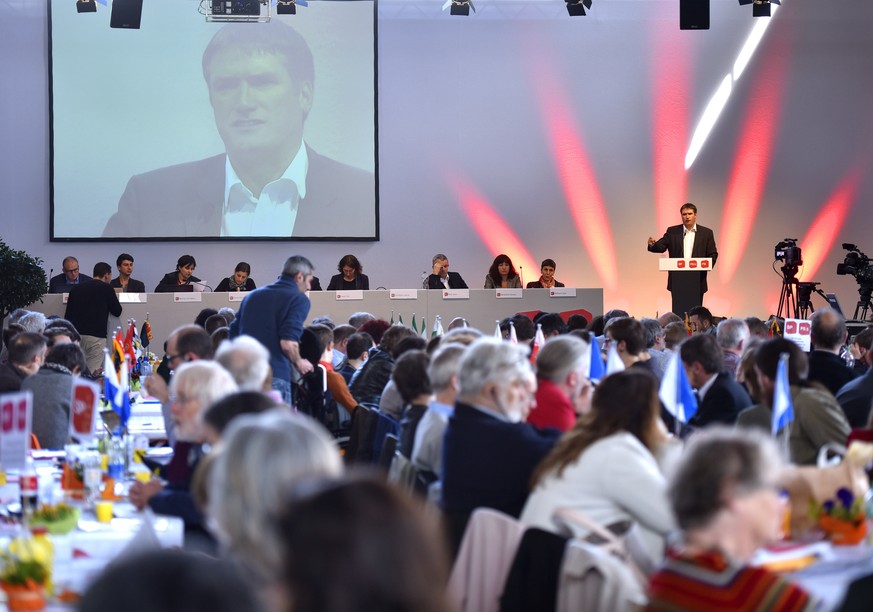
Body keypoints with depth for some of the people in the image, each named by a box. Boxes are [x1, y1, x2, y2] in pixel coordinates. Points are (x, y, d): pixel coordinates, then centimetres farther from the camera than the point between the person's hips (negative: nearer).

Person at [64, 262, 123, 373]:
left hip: (75, 334, 5)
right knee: (93, 372, -7)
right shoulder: (106, 289, 0)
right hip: (96, 335, -5)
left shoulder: (77, 288, 14)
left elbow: (68, 315, 13)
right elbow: (117, 311, 7)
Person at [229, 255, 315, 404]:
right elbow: (288, 343, -13)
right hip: (275, 378, -6)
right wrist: (299, 363, 6)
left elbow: (233, 335, 20)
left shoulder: (252, 296, 20)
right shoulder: (299, 299, -1)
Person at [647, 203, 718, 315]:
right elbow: (661, 246, -1)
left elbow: (713, 254, 5)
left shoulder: (706, 233, 7)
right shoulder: (672, 232, 9)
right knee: (678, 312, 1)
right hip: (677, 281, 0)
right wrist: (653, 244, -24)